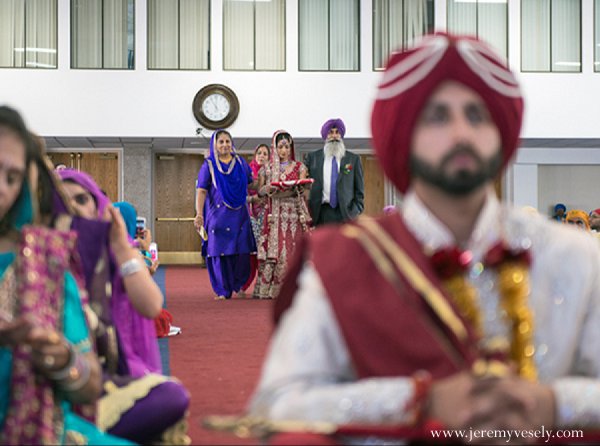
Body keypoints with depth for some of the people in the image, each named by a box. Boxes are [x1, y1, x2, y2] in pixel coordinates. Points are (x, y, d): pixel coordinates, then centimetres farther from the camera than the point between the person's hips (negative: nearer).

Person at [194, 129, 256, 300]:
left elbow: (252, 184, 19)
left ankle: (238, 285, 16)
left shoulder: (241, 162, 11)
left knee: (242, 251, -1)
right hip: (218, 214, -3)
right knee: (220, 251, -3)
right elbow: (201, 191, -6)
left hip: (239, 214, 3)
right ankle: (223, 290, 4)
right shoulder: (208, 166, 2)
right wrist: (199, 214, -16)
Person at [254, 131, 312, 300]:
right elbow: (260, 191, 10)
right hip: (275, 214, 0)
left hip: (294, 214, 0)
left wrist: (294, 186, -25)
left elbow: (302, 188, -3)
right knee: (273, 248, -8)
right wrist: (269, 187, -11)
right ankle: (267, 289, -7)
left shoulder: (299, 167, 9)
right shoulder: (266, 168, 11)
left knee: (292, 249, -7)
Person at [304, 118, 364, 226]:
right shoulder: (312, 157, 12)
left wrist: (357, 210, 1)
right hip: (320, 213, 0)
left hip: (345, 212, 0)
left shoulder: (353, 159, 11)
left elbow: (359, 189, 12)